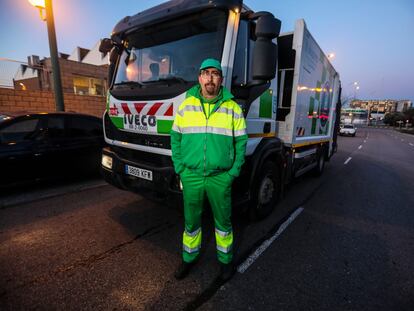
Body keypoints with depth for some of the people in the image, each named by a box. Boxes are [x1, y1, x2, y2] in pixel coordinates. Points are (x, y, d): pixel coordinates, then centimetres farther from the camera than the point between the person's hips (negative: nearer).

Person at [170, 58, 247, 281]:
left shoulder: (232, 108, 0)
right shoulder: (186, 105, 3)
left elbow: (241, 142, 0)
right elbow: (175, 138, 5)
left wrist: (233, 173, -5)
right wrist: (180, 169, -1)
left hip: (220, 177, -1)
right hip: (191, 175, 1)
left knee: (223, 220, 15)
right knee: (191, 220, 16)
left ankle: (225, 260, 39)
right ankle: (189, 258, 40)